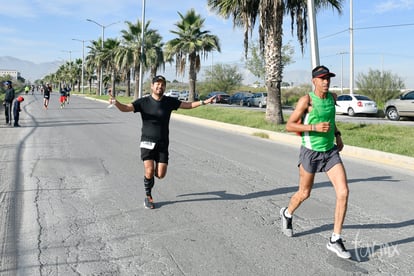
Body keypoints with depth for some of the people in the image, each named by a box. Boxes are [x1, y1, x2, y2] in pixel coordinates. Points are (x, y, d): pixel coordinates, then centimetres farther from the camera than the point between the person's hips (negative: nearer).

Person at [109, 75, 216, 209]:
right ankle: (148, 197, 12)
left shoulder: (169, 101, 2)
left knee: (160, 175, -4)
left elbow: (187, 105, 12)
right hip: (147, 142, -2)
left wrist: (203, 102, 3)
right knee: (149, 172, -15)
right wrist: (115, 102, -39)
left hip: (163, 144, 2)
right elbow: (125, 108, -18)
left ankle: (154, 167, 34)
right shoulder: (143, 102, -6)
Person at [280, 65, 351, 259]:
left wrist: (337, 135, 12)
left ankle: (335, 241, 2)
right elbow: (289, 126, -14)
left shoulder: (333, 97, 5)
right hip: (311, 152, -5)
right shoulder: (306, 100, -14)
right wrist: (315, 127, -24)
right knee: (304, 194, 11)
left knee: (343, 192, -9)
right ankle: (287, 214, 45)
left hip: (331, 151, 5)